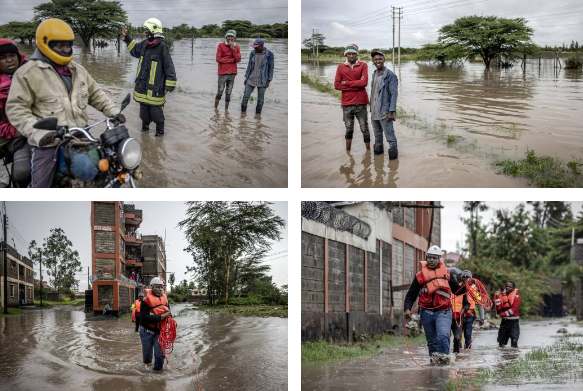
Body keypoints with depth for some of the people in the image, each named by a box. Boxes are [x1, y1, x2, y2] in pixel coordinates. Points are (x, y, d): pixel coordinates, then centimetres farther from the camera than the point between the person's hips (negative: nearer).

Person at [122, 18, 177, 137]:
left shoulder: (162, 47, -15)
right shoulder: (144, 44, 5)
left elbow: (169, 68, -14)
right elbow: (135, 50, 29)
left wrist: (169, 87, -13)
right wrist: (127, 37, 26)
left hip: (155, 88, -7)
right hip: (142, 86, 7)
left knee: (156, 110, 1)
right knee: (144, 109, 17)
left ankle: (160, 130, 16)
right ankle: (145, 127, 32)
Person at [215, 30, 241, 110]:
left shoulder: (237, 47, 10)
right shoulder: (221, 45, 0)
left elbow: (238, 60, -1)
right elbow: (218, 59, -9)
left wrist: (233, 49, -10)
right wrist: (232, 59, -7)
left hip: (232, 73, 3)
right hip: (223, 73, -3)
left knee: (228, 93, 5)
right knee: (220, 92, -3)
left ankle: (226, 109, 11)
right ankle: (215, 108, 10)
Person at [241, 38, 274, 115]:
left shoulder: (269, 55, -8)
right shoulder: (252, 53, 2)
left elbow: (271, 68, -4)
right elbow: (249, 66, 11)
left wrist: (268, 81, -6)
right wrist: (246, 78, 9)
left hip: (262, 81, -3)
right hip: (251, 79, 3)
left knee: (260, 99, 4)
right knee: (246, 96, 1)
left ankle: (257, 114, 15)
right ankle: (243, 112, 11)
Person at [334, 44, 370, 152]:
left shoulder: (363, 65, 3)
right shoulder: (341, 67, 6)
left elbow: (364, 82, -11)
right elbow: (337, 85, -3)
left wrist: (347, 83, -8)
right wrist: (356, 85, -8)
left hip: (360, 103, -1)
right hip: (347, 104, 1)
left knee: (364, 129, 3)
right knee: (349, 129, 9)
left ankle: (368, 151, 9)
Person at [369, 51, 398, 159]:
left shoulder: (390, 75, -11)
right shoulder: (374, 75, 12)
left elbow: (394, 94, -14)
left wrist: (391, 112, -19)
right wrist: (371, 109, 15)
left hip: (385, 112, -7)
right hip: (374, 112, 7)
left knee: (390, 137, -7)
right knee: (377, 135, 17)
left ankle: (393, 153, 0)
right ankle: (378, 150, 28)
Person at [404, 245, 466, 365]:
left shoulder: (446, 273, 6)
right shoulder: (420, 276, 2)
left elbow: (457, 290, 14)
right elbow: (411, 295, 3)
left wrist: (466, 287, -5)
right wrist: (407, 308, -11)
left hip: (443, 311, -1)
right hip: (427, 313, 1)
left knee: (443, 335, -24)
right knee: (432, 340, 10)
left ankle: (444, 356, -16)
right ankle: (434, 358, 24)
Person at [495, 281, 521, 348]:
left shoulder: (516, 297, -7)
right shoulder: (502, 295, 6)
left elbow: (513, 309, -16)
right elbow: (499, 307, -5)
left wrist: (501, 314, -20)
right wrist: (497, 296, -11)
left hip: (513, 320, -4)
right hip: (504, 320, 4)